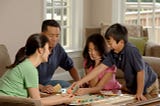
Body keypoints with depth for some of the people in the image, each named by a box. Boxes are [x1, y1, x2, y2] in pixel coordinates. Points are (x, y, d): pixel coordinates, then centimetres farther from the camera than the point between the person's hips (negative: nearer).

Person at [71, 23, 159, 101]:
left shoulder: (131, 51, -32)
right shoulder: (113, 54, -12)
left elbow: (140, 72, -28)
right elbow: (100, 68, -12)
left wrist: (139, 94, -23)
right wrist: (80, 82, -17)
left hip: (148, 84, -6)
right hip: (131, 85, 6)